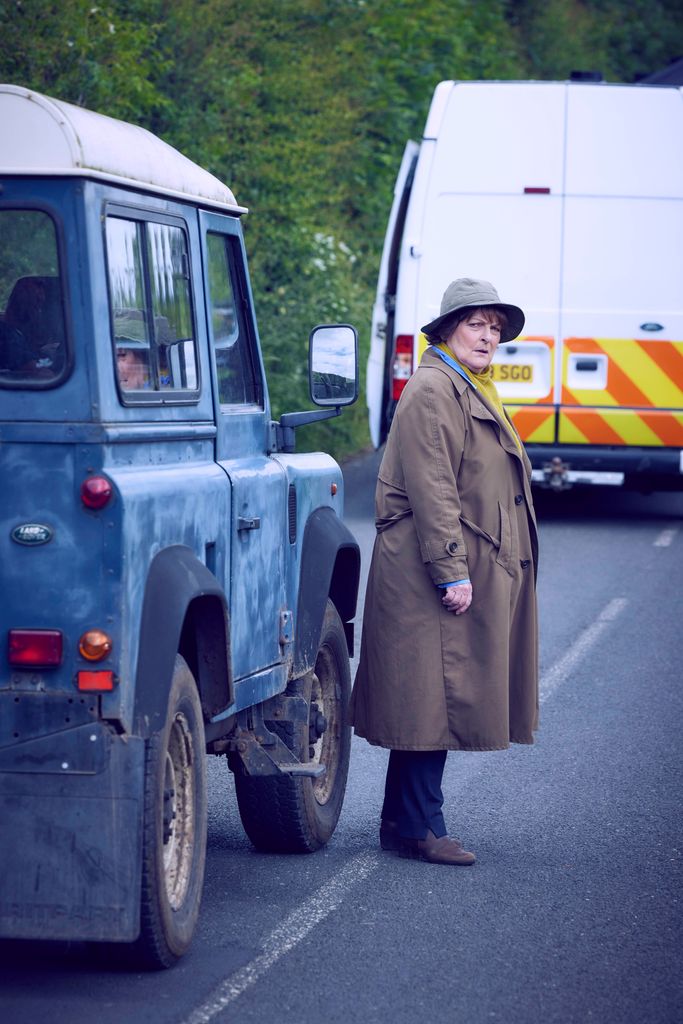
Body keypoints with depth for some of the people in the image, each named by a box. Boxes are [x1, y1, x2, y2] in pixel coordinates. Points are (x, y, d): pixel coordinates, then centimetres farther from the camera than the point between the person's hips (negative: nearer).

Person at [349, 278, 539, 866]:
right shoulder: (433, 390, -12)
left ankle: (410, 821, 16)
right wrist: (452, 571, -23)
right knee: (432, 699, -8)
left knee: (439, 700, 11)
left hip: (476, 570, 10)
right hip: (431, 574, -10)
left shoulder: (474, 390, 21)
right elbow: (431, 490, -19)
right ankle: (415, 828, -3)